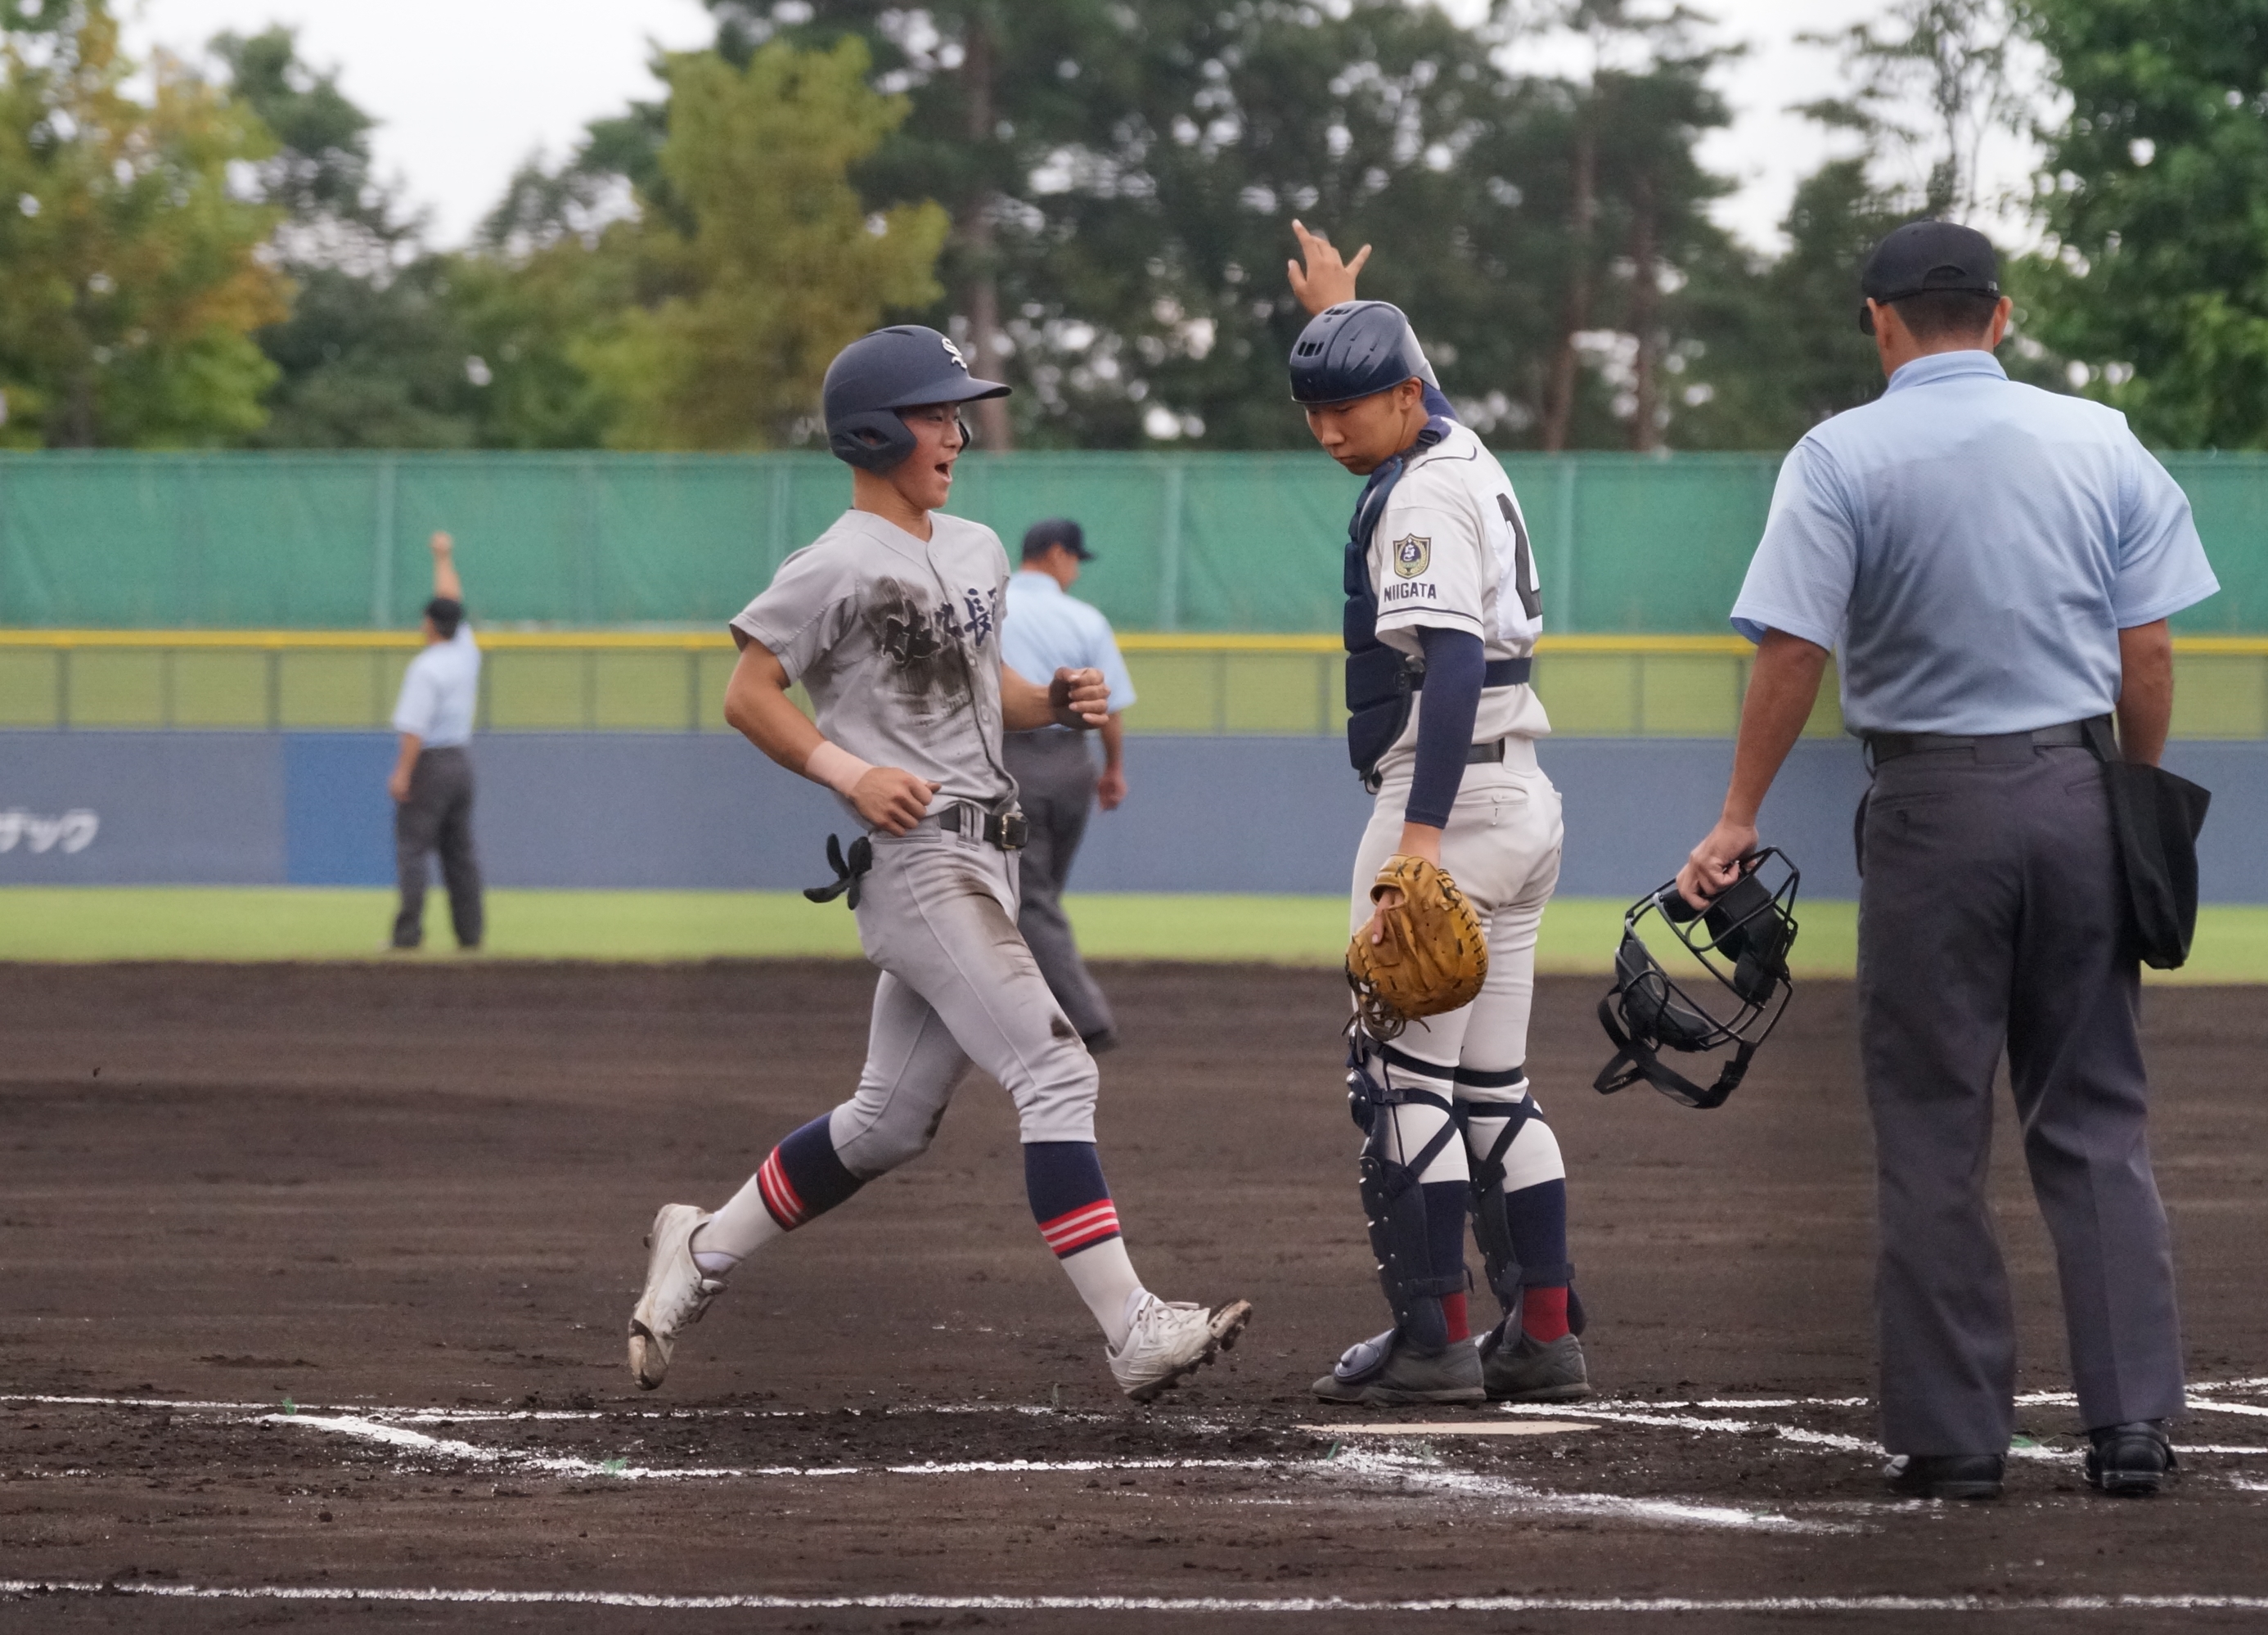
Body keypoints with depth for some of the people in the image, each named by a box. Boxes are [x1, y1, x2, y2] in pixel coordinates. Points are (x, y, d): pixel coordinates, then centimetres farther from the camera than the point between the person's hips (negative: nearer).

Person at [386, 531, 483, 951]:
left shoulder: (425, 668, -16)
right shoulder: (466, 652, 5)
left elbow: (415, 727, -21)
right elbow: (453, 602, 21)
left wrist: (403, 773, -21)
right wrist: (444, 559, 31)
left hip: (429, 760, -8)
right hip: (461, 759, 8)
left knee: (411, 846, -7)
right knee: (460, 851, 9)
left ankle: (409, 930, -15)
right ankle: (469, 932, 6)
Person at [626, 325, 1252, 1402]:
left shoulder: (977, 550, 16)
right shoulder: (838, 566, -9)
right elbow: (748, 695, -9)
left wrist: (1056, 702, 7)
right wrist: (847, 772, -20)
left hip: (981, 859, 9)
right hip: (910, 858, -9)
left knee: (892, 1122, 14)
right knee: (1054, 1072, -17)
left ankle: (701, 1251, 28)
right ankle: (1134, 1334, -22)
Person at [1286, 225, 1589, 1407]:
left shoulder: (1421, 498, -14)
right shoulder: (1463, 456, 14)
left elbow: (1453, 664, -26)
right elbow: (1394, 384, 41)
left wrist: (1422, 835, -32)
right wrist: (1336, 316, 54)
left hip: (1448, 798, -10)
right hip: (1525, 807, 10)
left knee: (1401, 1074, -7)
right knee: (1491, 1083, 12)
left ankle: (1432, 1338, -10)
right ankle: (1543, 1338, 10)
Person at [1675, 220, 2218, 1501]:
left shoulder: (1845, 457, -5)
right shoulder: (2104, 444, 4)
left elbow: (1795, 649, -12)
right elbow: (2150, 652, 3)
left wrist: (1740, 820, -7)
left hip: (1933, 805, -3)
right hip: (2076, 788, 3)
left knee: (1933, 1134, 4)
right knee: (2097, 1119, 8)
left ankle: (1954, 1437, 3)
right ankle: (2133, 1420, 3)